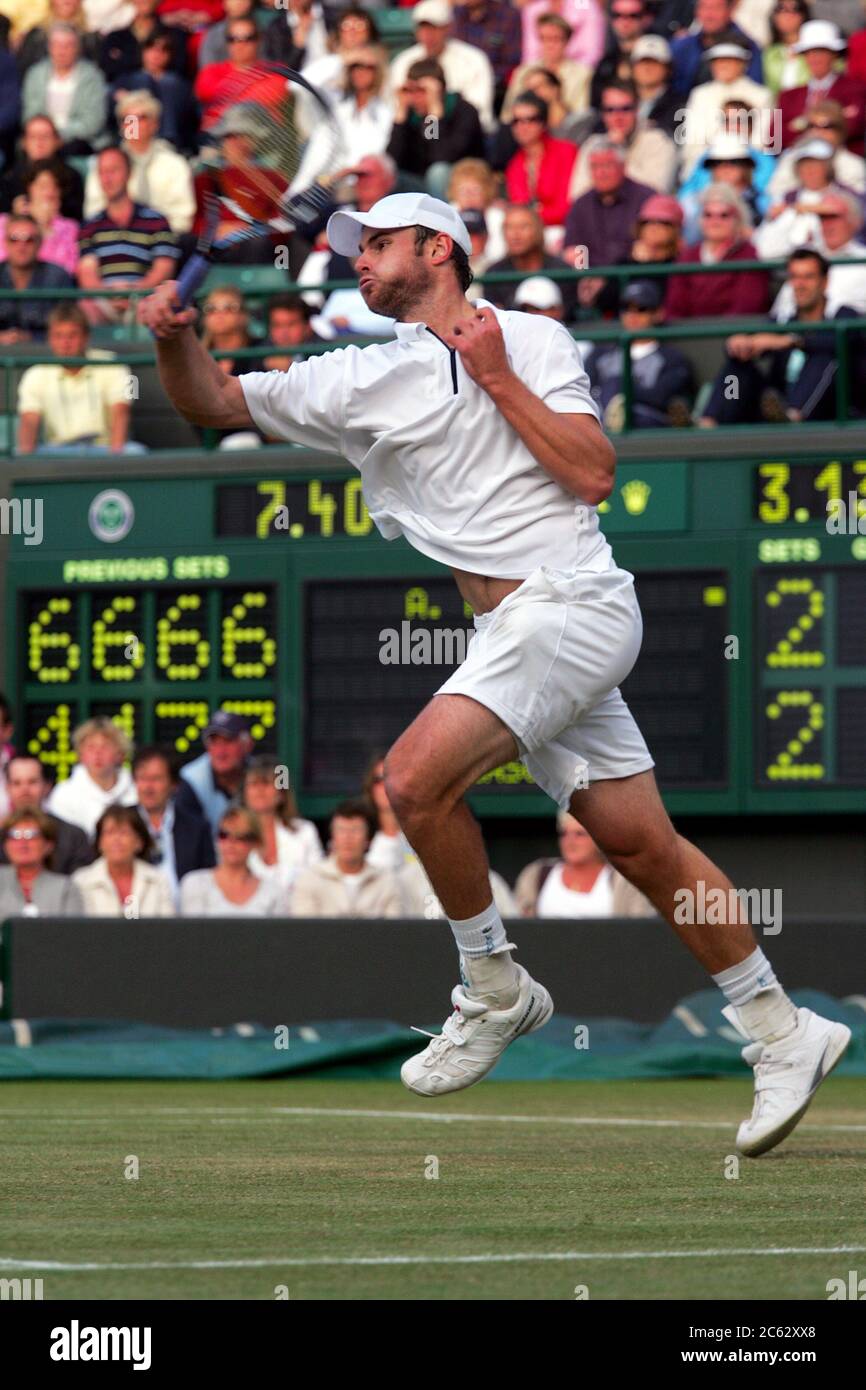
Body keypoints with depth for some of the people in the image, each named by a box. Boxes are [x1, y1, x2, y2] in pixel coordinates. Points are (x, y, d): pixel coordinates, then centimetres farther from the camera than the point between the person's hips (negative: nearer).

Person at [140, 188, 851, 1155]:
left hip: (569, 601, -6)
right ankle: (782, 1037, 11)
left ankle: (494, 992, -4)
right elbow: (212, 402, 15)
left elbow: (593, 473, -8)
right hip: (511, 629, 6)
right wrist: (175, 340, -4)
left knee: (418, 775, -21)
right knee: (639, 843, 3)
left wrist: (499, 380, -7)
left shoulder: (531, 340, 2)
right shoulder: (358, 382, 15)